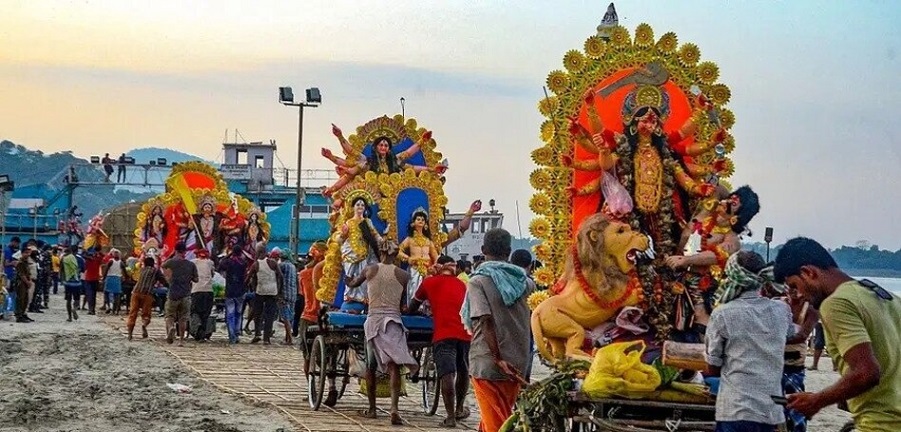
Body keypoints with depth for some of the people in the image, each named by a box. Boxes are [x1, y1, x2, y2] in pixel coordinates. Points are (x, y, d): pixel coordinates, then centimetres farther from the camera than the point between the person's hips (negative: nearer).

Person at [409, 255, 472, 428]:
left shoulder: (429, 282, 13)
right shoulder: (462, 284, 21)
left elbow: (413, 306, 24)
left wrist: (411, 313, 47)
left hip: (444, 334, -4)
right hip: (465, 333, 4)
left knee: (447, 373, -11)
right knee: (463, 371, 21)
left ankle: (451, 416, -19)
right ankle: (460, 409, 35)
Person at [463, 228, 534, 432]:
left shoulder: (478, 281, -9)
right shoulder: (521, 280, 6)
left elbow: (486, 323, -19)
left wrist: (498, 360, -21)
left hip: (487, 363, -5)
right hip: (517, 364, 5)